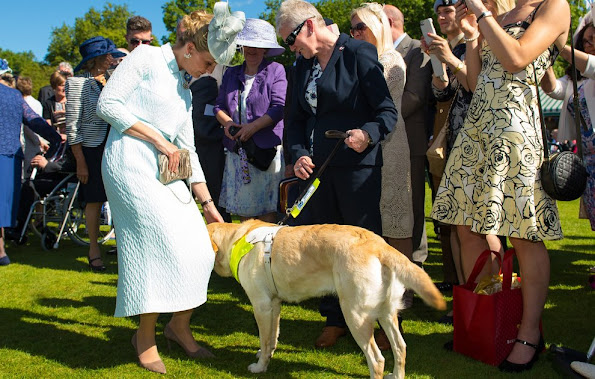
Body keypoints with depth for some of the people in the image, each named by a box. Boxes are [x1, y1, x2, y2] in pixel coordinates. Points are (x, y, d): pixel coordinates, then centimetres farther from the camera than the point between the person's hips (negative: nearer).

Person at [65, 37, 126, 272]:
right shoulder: (78, 84, -5)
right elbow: (72, 126, -8)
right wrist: (80, 161, -13)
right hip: (92, 149, -4)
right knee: (94, 200, 2)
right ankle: (94, 249, 15)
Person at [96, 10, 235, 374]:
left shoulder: (184, 92, 21)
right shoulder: (146, 58, 0)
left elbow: (189, 152, 21)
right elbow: (108, 104, -8)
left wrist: (208, 204, 17)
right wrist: (159, 140, -10)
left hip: (165, 169, 7)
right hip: (129, 161, -7)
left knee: (199, 247, -3)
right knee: (166, 243, -17)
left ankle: (179, 325, 15)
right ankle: (146, 336, 0)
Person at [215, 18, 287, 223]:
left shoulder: (276, 70, 1)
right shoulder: (231, 73, 18)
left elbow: (279, 107, -8)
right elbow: (219, 105, 17)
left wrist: (253, 126, -16)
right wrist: (227, 122, -4)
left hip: (266, 148, -5)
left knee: (267, 210, -5)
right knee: (243, 210, 7)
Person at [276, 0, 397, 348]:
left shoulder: (359, 54, -7)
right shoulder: (304, 65, 12)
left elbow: (388, 112, -10)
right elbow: (297, 118, 15)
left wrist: (368, 134, -29)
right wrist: (299, 154, -1)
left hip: (356, 167, -6)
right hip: (317, 168, 6)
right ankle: (336, 320, 24)